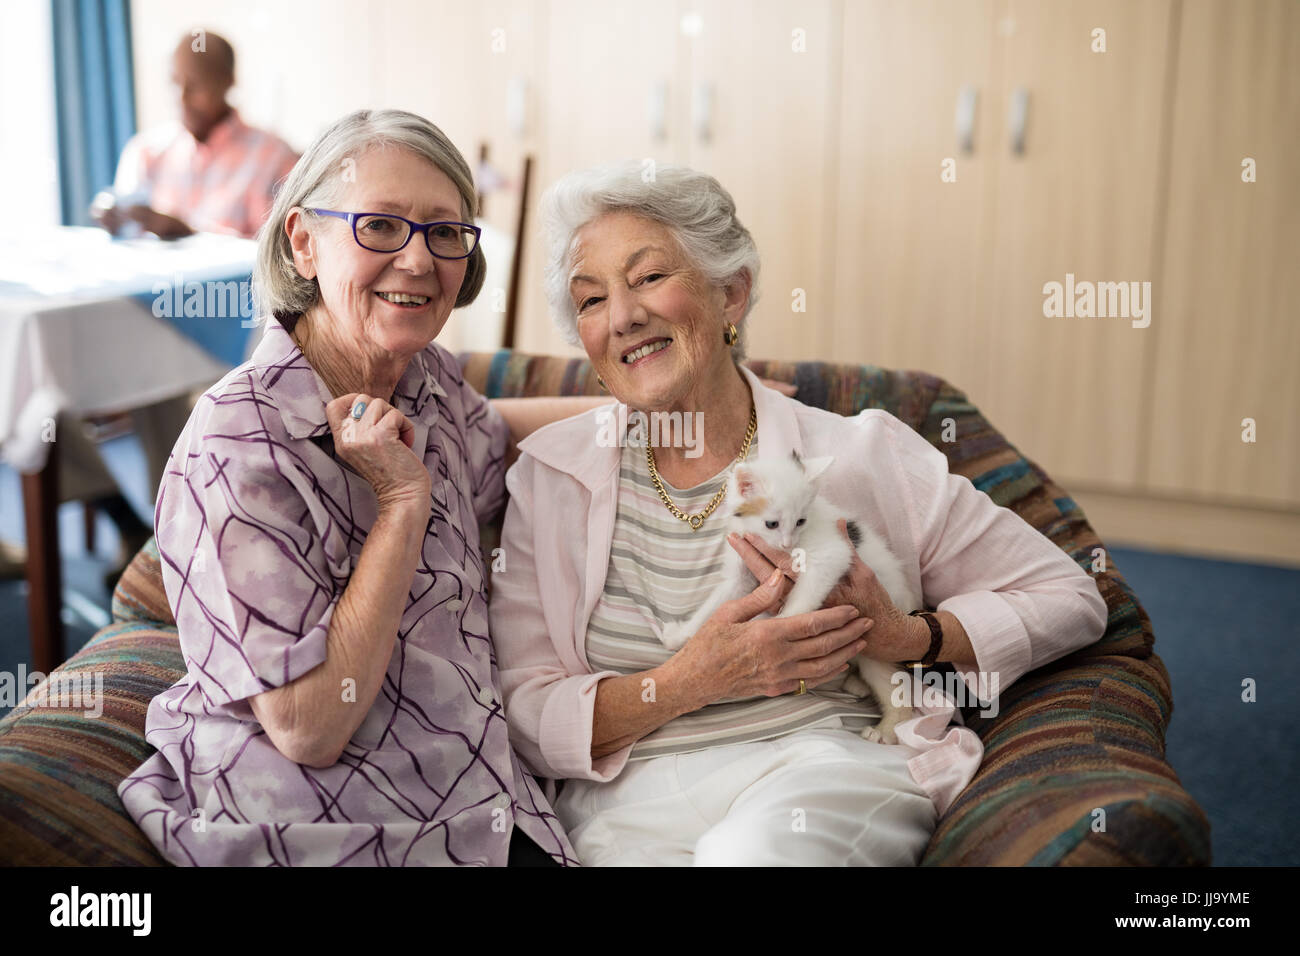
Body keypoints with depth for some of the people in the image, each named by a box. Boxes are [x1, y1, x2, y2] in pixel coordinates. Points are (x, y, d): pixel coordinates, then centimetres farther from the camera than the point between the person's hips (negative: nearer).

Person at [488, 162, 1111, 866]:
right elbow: (522, 718, -1)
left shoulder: (859, 456, 1)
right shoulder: (548, 477, 4)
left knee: (753, 851, -35)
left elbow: (1071, 602, 7)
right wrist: (689, 682, -17)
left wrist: (905, 638, -9)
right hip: (629, 796, 1)